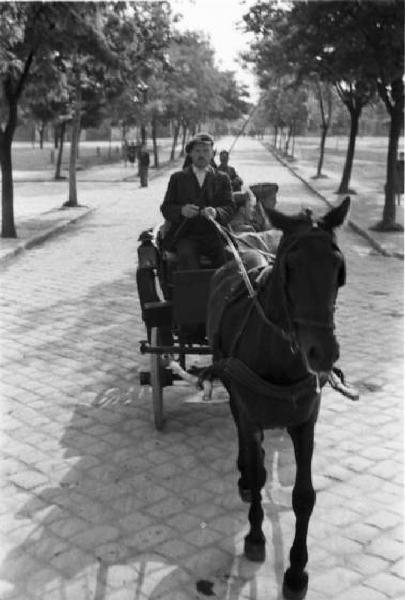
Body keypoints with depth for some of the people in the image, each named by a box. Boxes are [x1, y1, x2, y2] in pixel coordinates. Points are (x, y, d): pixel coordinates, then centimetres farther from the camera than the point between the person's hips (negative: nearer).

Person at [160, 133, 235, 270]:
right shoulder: (178, 178, 16)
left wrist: (216, 213, -18)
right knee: (186, 256, -32)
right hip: (185, 235, 0)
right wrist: (181, 211, -14)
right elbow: (166, 208, 9)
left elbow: (230, 208, 5)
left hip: (213, 235, 0)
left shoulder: (222, 179, 17)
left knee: (228, 255, -29)